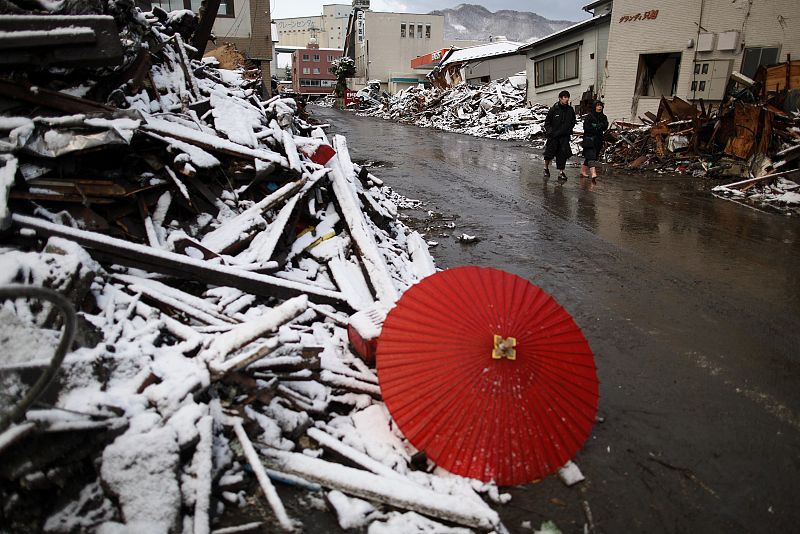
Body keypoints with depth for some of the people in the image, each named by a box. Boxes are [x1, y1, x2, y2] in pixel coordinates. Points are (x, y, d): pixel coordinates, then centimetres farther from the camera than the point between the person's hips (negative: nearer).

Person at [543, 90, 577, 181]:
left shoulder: (570, 110, 7)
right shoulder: (554, 109, -3)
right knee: (549, 153, 1)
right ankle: (546, 168, 26)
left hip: (565, 136, 3)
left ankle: (561, 172, 4)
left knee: (563, 154, -2)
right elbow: (547, 122, 3)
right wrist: (550, 131, -9)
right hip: (553, 136, -2)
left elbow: (572, 122, 18)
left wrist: (568, 130, 4)